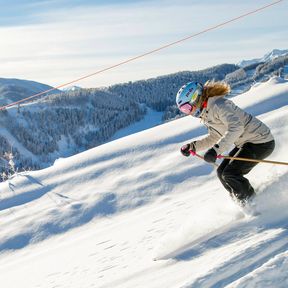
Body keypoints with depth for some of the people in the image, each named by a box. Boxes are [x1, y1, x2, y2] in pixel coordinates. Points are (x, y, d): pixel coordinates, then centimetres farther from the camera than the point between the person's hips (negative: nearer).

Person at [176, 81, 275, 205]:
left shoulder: (218, 105, -22)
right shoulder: (206, 114, 8)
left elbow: (236, 127, -35)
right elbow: (213, 138, 19)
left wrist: (216, 150, -41)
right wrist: (193, 146, 7)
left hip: (261, 141, -10)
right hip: (245, 143, 10)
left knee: (230, 174, -16)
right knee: (221, 173, 7)